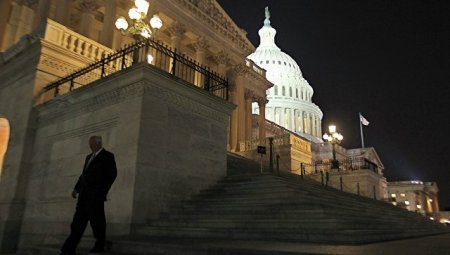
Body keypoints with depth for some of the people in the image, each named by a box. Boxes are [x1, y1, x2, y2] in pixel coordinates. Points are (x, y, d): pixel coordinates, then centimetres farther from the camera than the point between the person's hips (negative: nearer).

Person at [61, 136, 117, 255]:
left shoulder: (108, 156, -2)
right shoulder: (89, 157, 21)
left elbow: (112, 174, -10)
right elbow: (84, 174, 23)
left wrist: (102, 191, -16)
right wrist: (76, 188, 14)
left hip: (96, 194, -7)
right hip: (84, 194, 7)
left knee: (96, 220, 1)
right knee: (78, 221, 4)